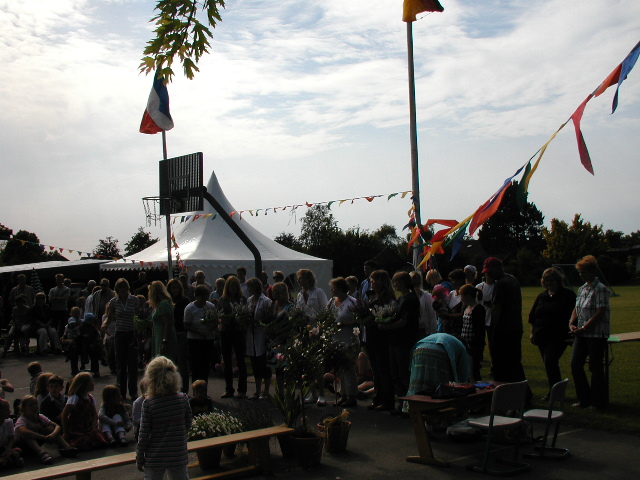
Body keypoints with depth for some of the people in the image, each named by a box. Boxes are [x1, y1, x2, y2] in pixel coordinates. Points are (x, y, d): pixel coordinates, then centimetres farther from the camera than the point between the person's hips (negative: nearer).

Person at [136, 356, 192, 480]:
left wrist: (139, 460, 1)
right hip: (179, 456, 2)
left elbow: (143, 435, -10)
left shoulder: (148, 403, -14)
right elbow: (188, 425, 5)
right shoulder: (183, 399, -7)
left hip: (155, 459, -2)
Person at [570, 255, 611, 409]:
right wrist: (572, 323, 0)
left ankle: (598, 402, 14)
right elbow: (577, 308, 18)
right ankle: (584, 399, 17)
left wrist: (583, 328, -19)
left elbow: (600, 313, -18)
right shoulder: (582, 289, 13)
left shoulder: (600, 289, -12)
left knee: (596, 367, 1)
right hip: (582, 334, 8)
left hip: (597, 334, -8)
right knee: (575, 365, 5)